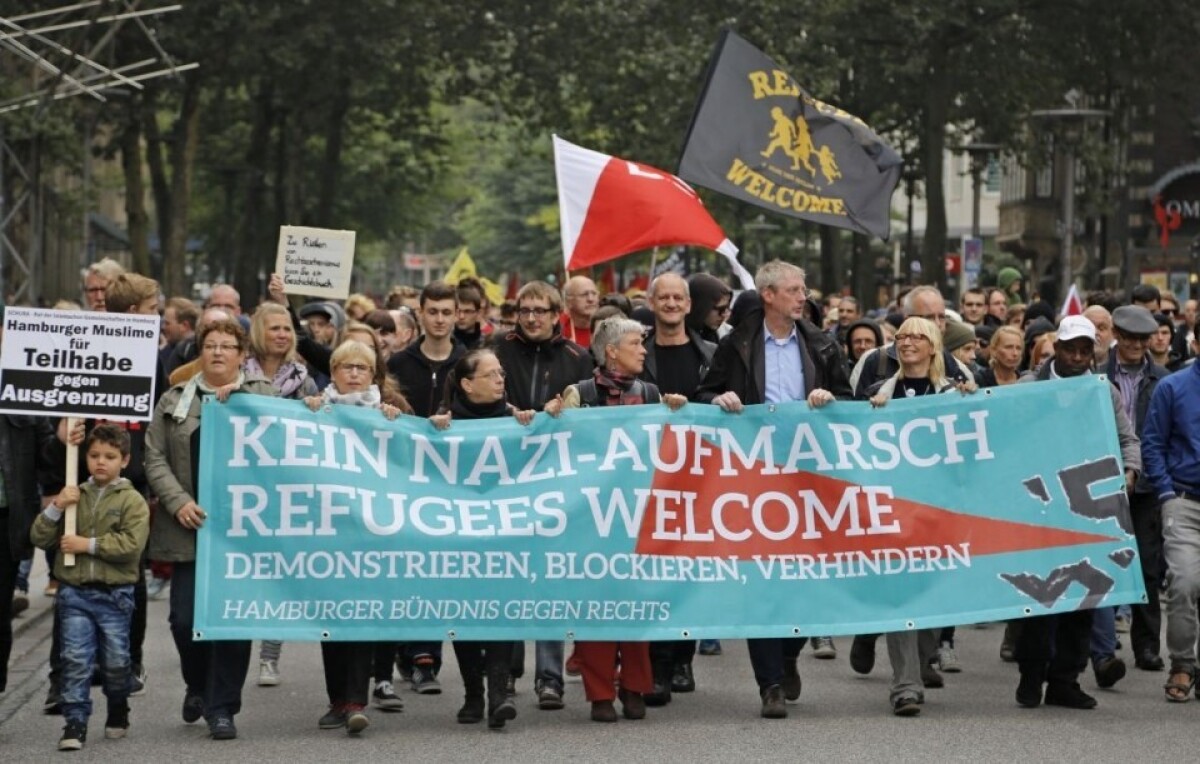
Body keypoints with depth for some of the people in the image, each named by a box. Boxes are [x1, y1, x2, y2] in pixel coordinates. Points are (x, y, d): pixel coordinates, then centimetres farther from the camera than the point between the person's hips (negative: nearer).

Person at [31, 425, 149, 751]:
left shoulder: (132, 501, -2)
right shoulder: (74, 496, 10)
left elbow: (131, 544, -16)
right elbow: (40, 538, 7)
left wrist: (88, 544, -16)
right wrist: (55, 508, -9)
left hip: (114, 593, -2)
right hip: (74, 592, 2)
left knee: (116, 660, 7)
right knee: (76, 659, -5)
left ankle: (118, 712, 29)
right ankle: (75, 723, -4)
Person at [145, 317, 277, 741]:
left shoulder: (265, 396, 8)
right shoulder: (174, 400, 10)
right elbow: (155, 459, 5)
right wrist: (178, 502, -8)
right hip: (190, 527, 1)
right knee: (185, 617, -2)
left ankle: (221, 707, 6)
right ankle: (197, 686, 25)